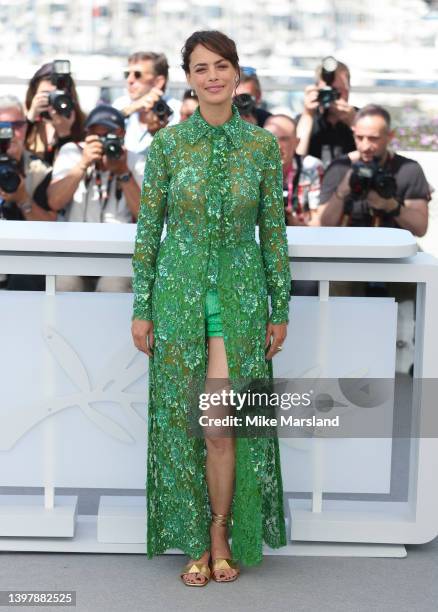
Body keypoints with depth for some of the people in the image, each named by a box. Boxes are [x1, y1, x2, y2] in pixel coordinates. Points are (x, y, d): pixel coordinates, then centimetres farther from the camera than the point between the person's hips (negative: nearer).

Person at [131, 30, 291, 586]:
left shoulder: (262, 144, 0)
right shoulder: (167, 143, -1)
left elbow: (273, 228, 4)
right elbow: (148, 227, 2)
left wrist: (280, 308, 3)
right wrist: (141, 308, -1)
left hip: (240, 294, 0)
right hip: (178, 291, 0)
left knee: (223, 425, -3)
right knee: (182, 421, 4)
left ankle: (222, 537, 13)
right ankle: (196, 539, 17)